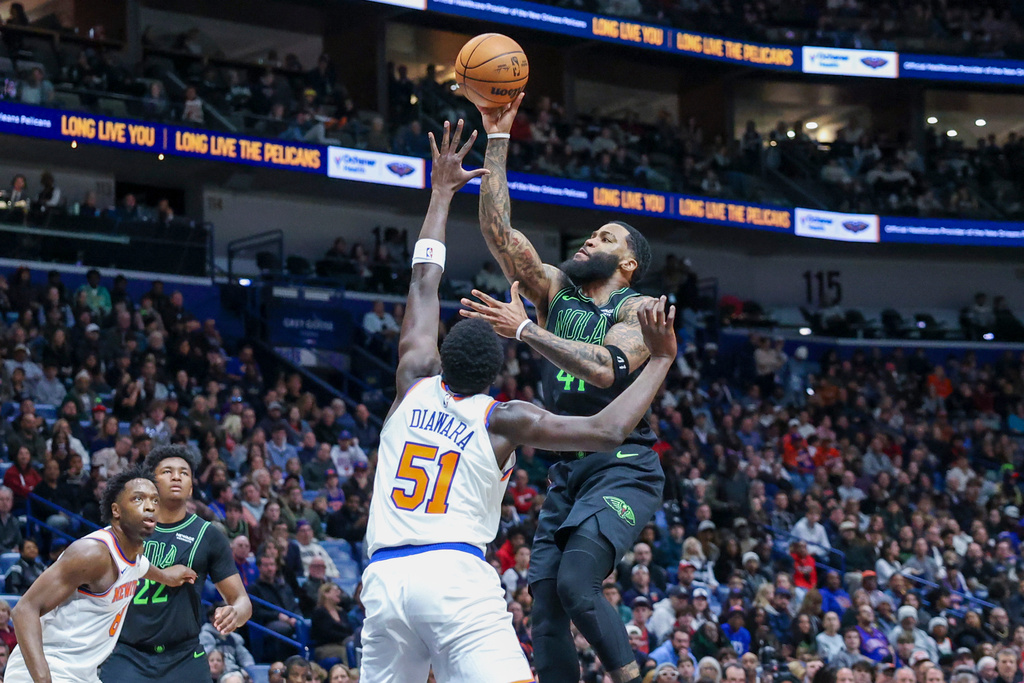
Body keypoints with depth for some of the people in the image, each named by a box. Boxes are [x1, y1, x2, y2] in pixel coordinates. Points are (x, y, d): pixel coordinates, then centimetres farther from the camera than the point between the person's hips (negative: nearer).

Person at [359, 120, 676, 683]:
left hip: (384, 577, 4)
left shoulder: (415, 386, 15)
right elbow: (606, 431, 0)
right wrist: (660, 360, 8)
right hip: (456, 574, -4)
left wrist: (441, 194, 35)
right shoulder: (501, 420, 3)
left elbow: (423, 283, 27)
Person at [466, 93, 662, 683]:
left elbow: (605, 368, -24)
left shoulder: (640, 309, -4)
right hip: (568, 470, 6)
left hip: (624, 468, -6)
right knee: (545, 604, -3)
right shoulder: (556, 292, 13)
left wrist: (525, 330, -25)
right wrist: (498, 139, 1)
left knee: (576, 581, -24)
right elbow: (498, 230, 5)